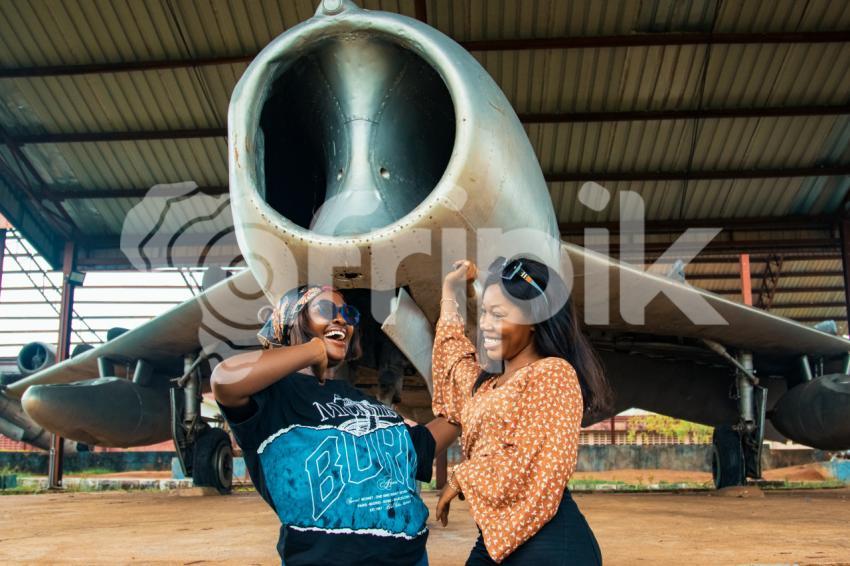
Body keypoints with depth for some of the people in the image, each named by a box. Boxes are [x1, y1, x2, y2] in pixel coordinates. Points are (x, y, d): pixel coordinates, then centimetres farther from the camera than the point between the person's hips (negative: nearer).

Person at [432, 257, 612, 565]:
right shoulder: (490, 381, 16)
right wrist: (450, 292, 38)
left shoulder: (552, 373, -10)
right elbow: (458, 365, 38)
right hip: (495, 537, 8)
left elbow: (528, 464, -18)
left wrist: (460, 477, -5)